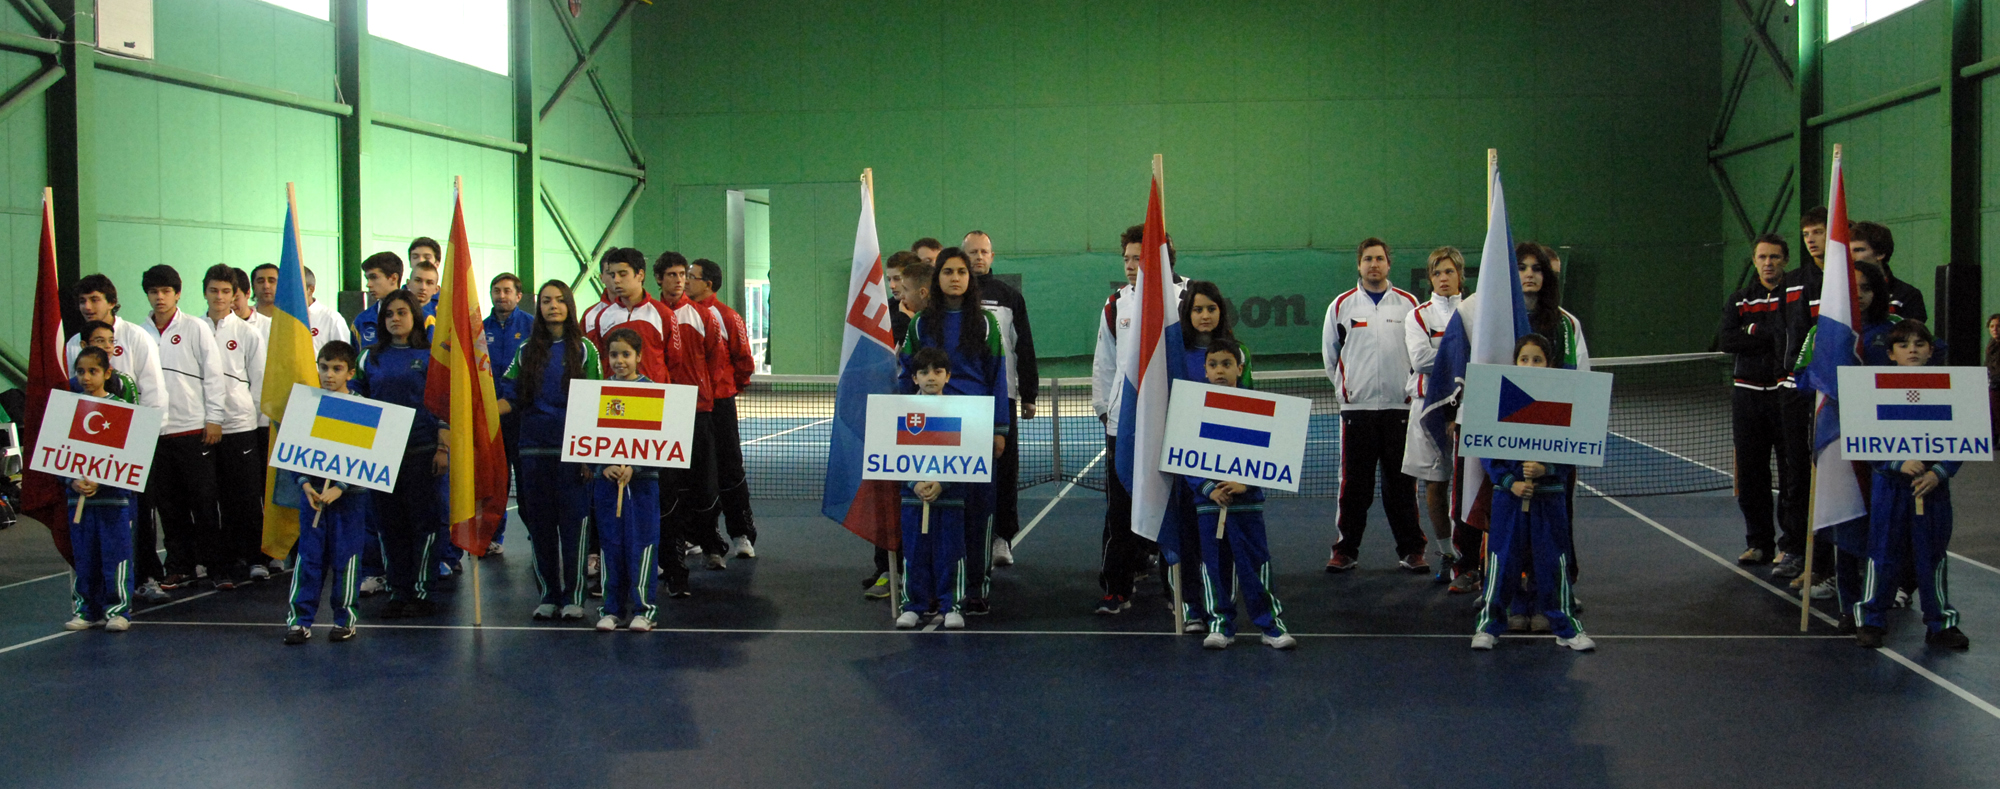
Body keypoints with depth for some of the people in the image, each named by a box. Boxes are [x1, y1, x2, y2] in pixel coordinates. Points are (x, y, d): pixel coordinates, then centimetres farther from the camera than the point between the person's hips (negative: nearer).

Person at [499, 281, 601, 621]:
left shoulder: (584, 349, 3)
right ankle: (548, 594, 15)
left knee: (573, 522, -4)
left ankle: (572, 595, 4)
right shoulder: (527, 352, 12)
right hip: (535, 449, 3)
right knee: (540, 523, 5)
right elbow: (514, 401, 10)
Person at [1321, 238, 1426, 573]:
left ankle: (1411, 550, 9)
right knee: (1354, 482, 1)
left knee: (1402, 482, 2)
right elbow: (1330, 353, 15)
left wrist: (1412, 388, 5)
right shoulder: (1341, 305, 7)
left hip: (1400, 407, 0)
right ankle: (1345, 549, 9)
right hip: (1357, 407, 0)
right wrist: (1346, 386, 11)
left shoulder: (1408, 303, 7)